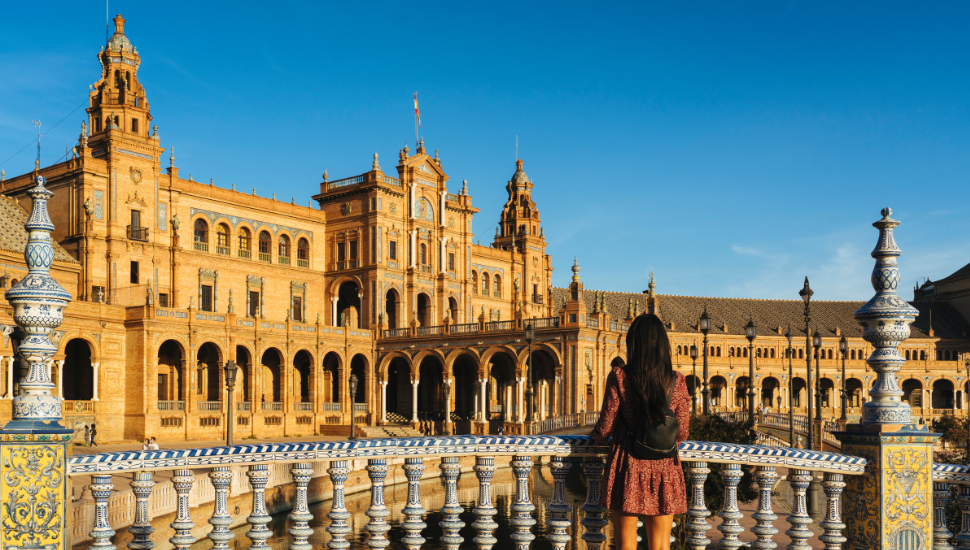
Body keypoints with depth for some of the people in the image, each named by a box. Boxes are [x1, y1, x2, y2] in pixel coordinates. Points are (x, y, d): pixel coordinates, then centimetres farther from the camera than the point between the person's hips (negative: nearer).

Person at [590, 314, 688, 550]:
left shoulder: (619, 377, -10)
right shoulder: (677, 381, -4)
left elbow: (605, 428, -5)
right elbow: (682, 433, 3)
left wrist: (595, 436, 18)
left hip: (628, 468, -2)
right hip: (664, 469, 2)